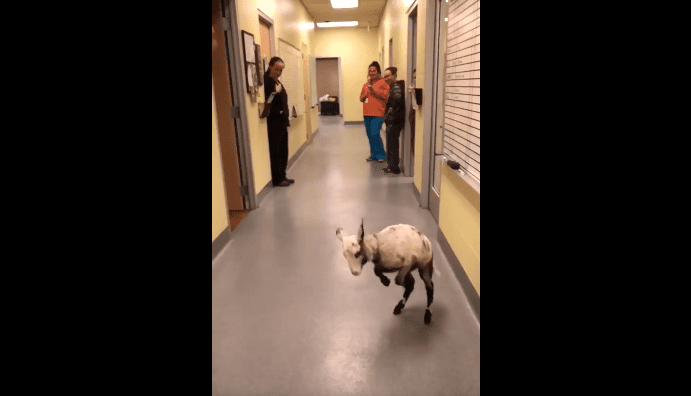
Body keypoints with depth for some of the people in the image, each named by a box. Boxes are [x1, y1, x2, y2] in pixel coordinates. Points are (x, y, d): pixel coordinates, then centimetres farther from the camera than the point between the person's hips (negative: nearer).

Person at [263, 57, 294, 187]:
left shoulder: (277, 82, 16)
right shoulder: (266, 82, -13)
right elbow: (265, 103, -22)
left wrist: (286, 119, 16)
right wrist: (275, 92, -28)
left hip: (281, 122, 9)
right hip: (273, 124, -9)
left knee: (283, 152, 14)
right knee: (276, 152, -2)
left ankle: (282, 176, 24)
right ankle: (277, 179, 6)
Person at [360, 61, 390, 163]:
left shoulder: (383, 82, -3)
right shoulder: (366, 84, 19)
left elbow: (386, 95, -15)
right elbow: (361, 97, 24)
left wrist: (374, 90, -16)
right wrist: (364, 95, 1)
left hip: (378, 114, -7)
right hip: (367, 114, 7)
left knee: (375, 134, -13)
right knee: (370, 135, 10)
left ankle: (381, 155, 2)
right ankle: (373, 155, 22)